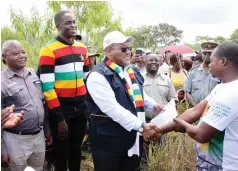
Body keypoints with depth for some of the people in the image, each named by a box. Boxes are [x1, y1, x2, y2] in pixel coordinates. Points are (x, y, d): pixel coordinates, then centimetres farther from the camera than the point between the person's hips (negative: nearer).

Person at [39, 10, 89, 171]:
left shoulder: (82, 48, 8)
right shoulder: (49, 49, -12)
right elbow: (47, 86, -16)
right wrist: (59, 118, -17)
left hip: (81, 106, 5)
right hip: (61, 108, -5)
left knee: (76, 149, 18)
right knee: (62, 153, 10)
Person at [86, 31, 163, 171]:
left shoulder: (133, 71, 10)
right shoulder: (98, 76, -18)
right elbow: (113, 109, -27)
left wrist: (154, 105, 6)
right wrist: (141, 126, -31)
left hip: (134, 138, 7)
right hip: (109, 141, -7)